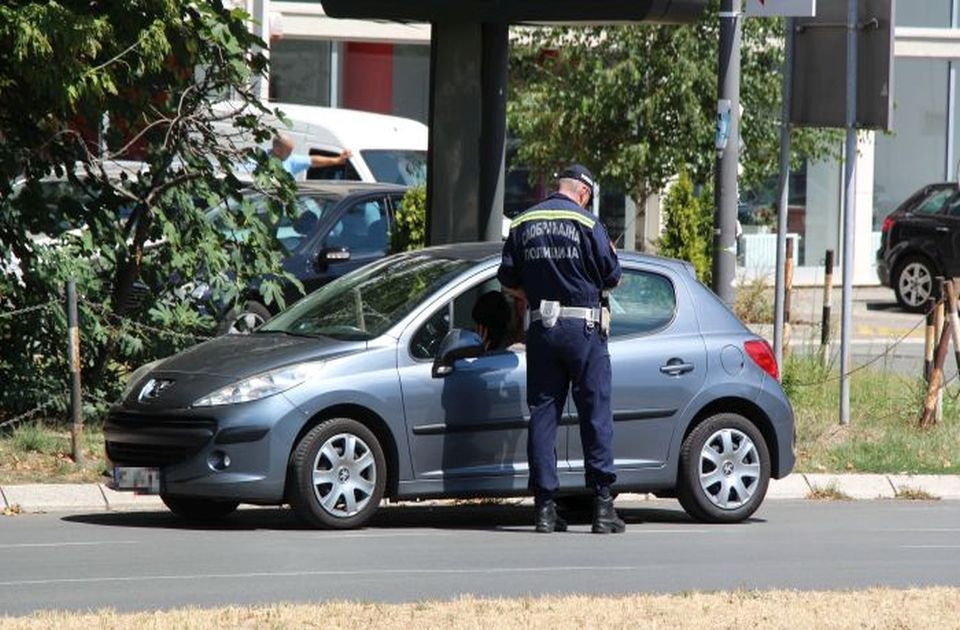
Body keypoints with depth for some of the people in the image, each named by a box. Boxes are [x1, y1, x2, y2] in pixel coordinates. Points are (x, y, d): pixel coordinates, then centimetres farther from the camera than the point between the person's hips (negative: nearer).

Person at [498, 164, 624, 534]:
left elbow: (508, 280, 10)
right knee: (596, 415, 0)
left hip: (541, 327, 4)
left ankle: (545, 507, 2)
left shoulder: (522, 225, 8)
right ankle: (603, 505, -4)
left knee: (542, 415, 6)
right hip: (582, 326, -4)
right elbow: (611, 278, -2)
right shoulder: (587, 224, -5)